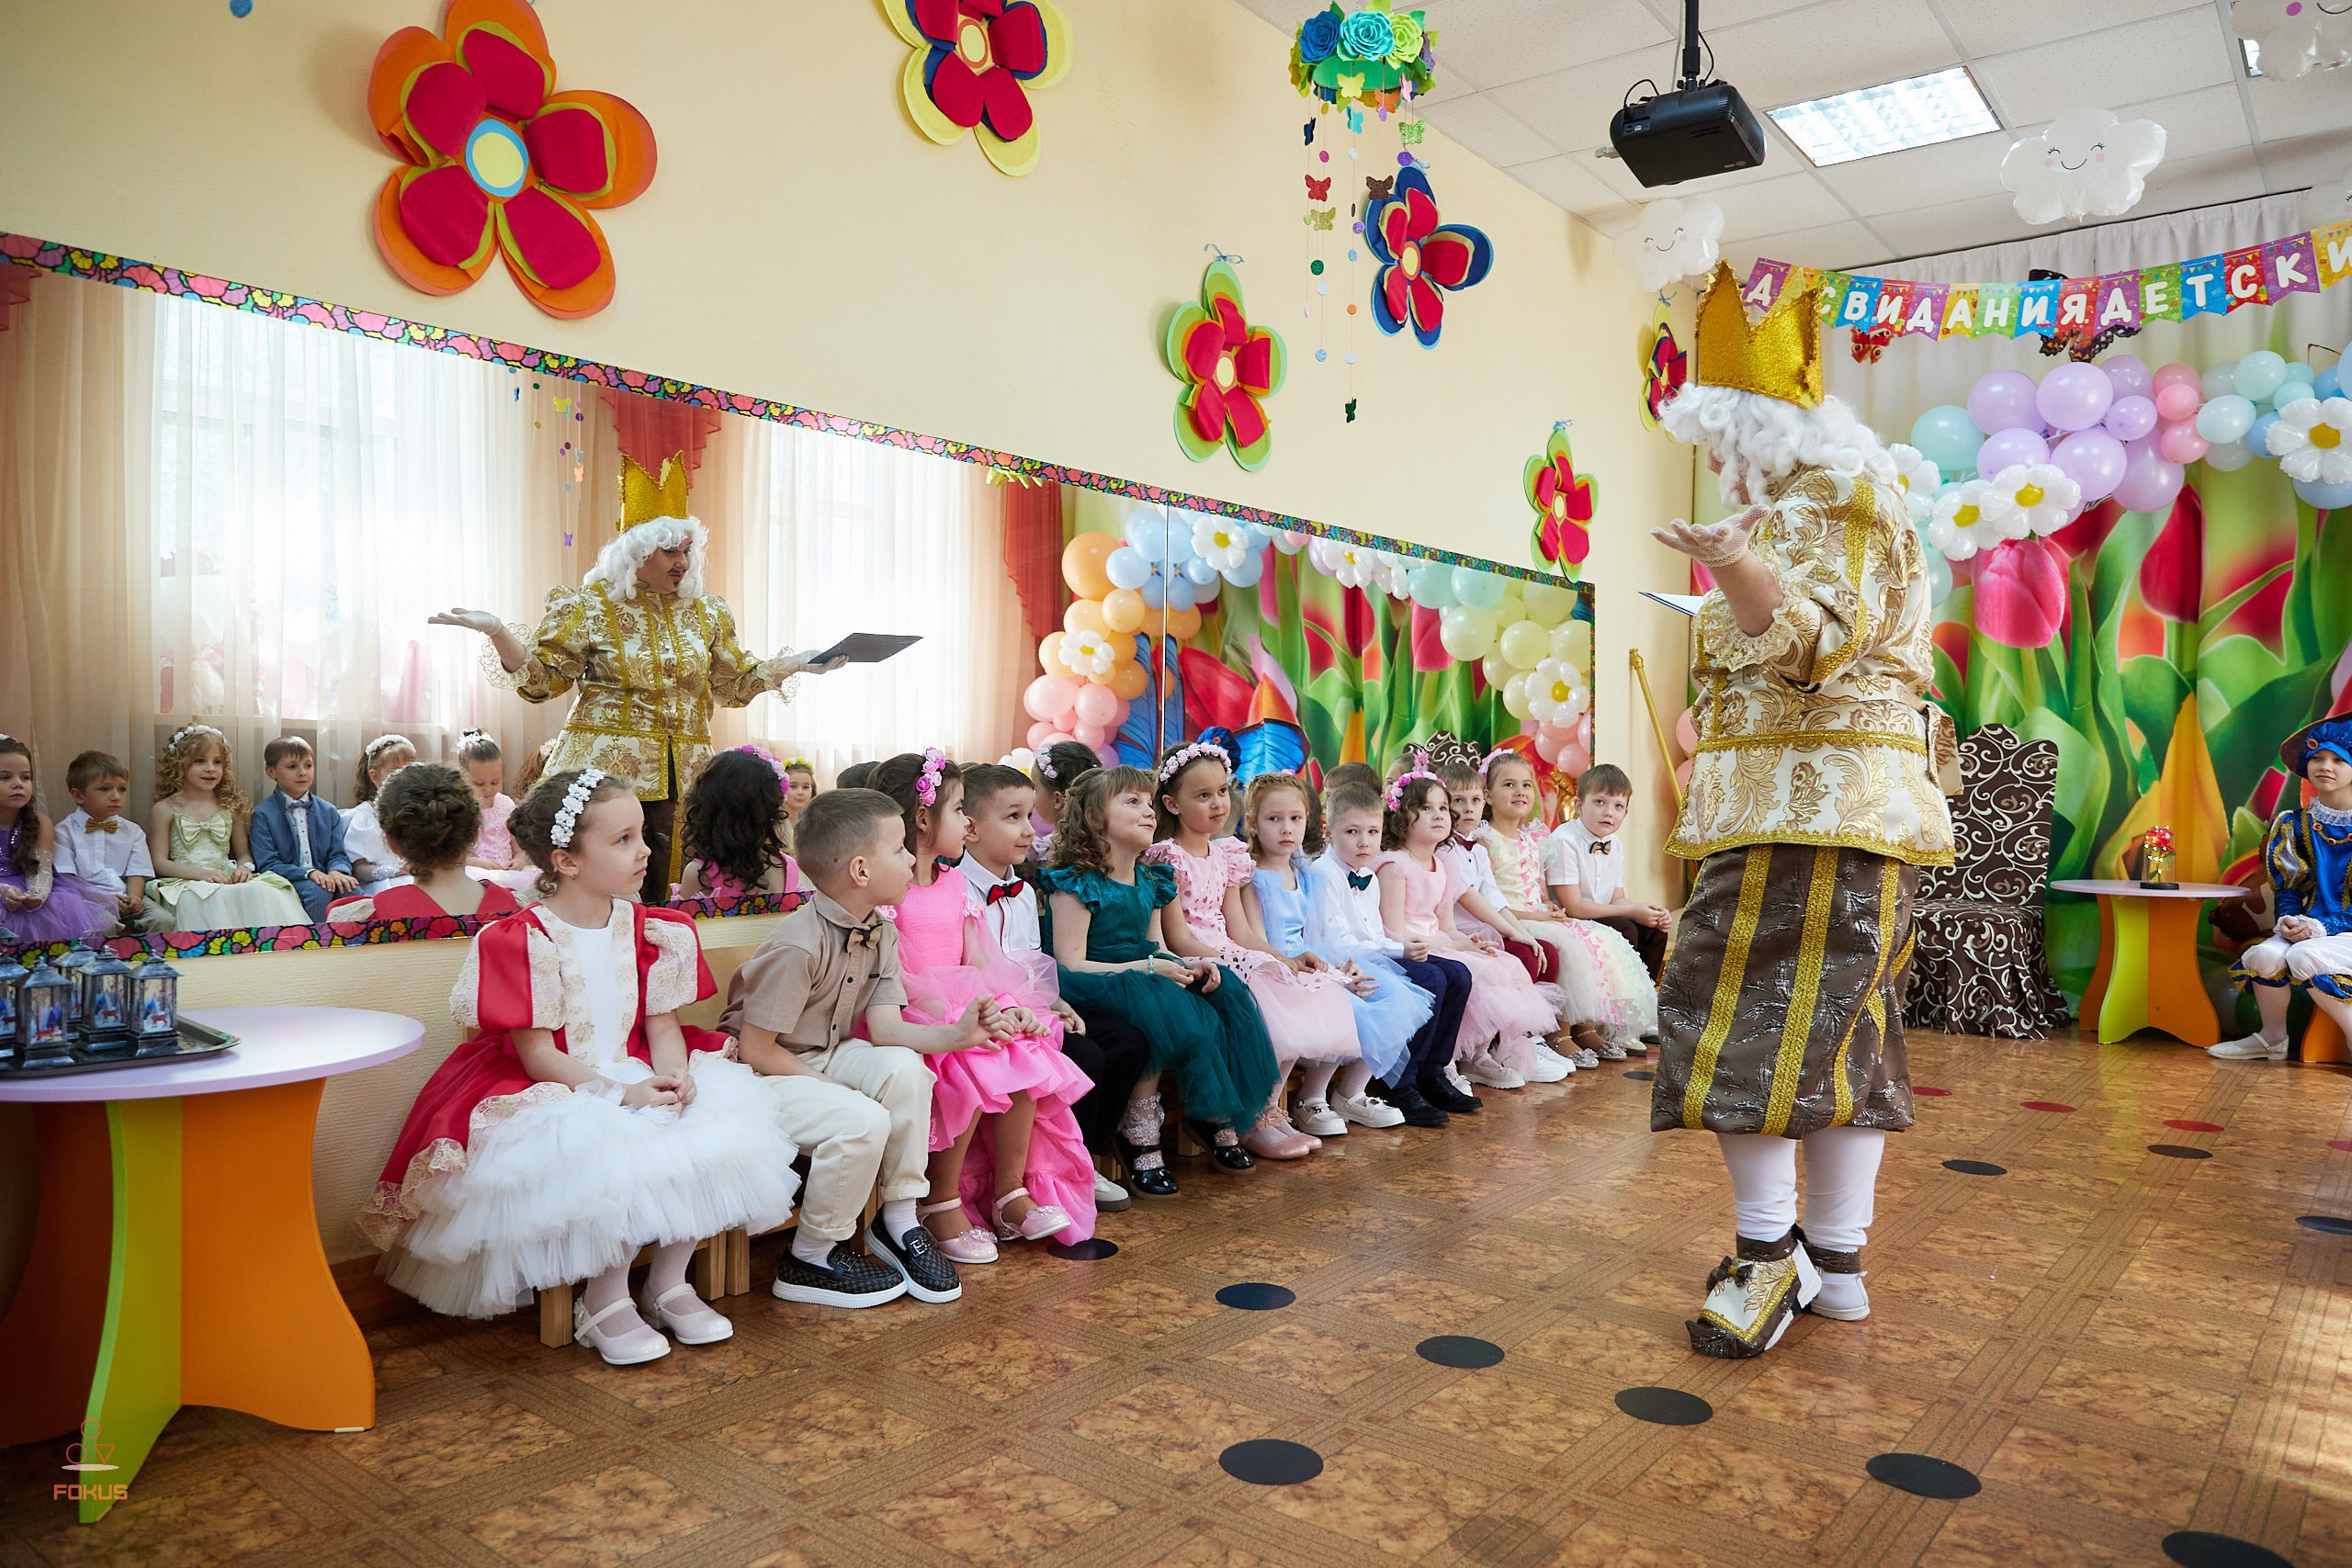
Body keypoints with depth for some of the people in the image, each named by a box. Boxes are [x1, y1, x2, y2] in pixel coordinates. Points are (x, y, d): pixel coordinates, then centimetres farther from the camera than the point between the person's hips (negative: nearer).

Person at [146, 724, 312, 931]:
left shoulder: (229, 807, 18)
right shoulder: (166, 809, 8)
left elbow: (243, 853, 20)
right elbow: (159, 862, 1)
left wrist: (244, 867, -5)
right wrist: (201, 873, -15)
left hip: (228, 881, 3)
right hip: (185, 882, -3)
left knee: (262, 892, -31)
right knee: (217, 898, -38)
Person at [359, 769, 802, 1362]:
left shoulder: (650, 930, 4)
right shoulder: (523, 941, -12)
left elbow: (663, 1026, 4)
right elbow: (537, 1053, -14)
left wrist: (673, 1077, -18)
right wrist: (622, 1094, -24)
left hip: (638, 1079, 6)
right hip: (555, 1094, -5)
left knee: (715, 1130, -19)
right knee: (621, 1150, -33)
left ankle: (668, 1283, 0)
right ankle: (605, 1301, -8)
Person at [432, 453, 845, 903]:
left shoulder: (705, 612, 13)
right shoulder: (593, 607, 1)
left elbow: (734, 683, 19)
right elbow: (540, 679, -1)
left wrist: (799, 663, 11)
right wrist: (496, 630, -16)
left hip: (681, 780, 4)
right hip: (605, 773, -4)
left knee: (661, 894, 5)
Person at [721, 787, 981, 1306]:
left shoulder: (881, 932, 0)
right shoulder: (799, 946, -26)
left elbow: (884, 1028, -6)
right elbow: (756, 1048, -23)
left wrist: (956, 1034, -22)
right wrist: (832, 1088, -19)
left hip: (826, 1058, 8)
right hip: (758, 1072, -7)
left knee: (904, 1068, -20)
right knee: (862, 1123, -28)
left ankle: (898, 1221, -5)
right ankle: (810, 1258, -6)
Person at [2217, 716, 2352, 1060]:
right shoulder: (2294, 824, 8)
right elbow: (2286, 887, 9)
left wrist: (2323, 927, -21)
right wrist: (2289, 920, -12)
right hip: (2310, 926, 4)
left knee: (2304, 957, -34)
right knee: (2263, 956, -25)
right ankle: (2273, 1039, -1)